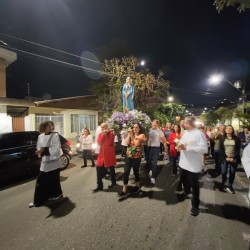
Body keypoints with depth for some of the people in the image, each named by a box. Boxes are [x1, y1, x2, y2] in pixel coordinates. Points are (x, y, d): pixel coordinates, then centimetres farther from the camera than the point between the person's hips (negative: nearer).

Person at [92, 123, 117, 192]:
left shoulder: (111, 133, -8)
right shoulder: (100, 134, 8)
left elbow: (109, 143, -20)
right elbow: (99, 142, -7)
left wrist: (106, 134, -19)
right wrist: (103, 135, -15)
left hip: (109, 154, -5)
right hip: (102, 154, 5)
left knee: (111, 168, 11)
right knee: (99, 169, 3)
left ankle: (113, 182, 33)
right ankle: (99, 186, 15)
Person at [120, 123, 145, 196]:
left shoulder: (141, 135, -5)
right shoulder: (130, 135, 10)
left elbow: (136, 143, -21)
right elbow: (126, 142, -7)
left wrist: (132, 135, -18)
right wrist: (129, 134, -9)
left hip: (137, 157, -4)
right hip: (128, 156, 4)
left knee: (136, 172, 11)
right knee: (126, 172, 0)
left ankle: (137, 186, 36)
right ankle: (124, 189, 11)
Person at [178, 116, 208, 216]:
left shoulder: (199, 133, -20)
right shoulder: (185, 133, 7)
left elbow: (204, 149, -26)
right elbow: (181, 142, 16)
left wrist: (187, 148, -27)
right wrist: (180, 145, -10)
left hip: (193, 165, -8)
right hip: (183, 163, 8)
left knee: (194, 185, 7)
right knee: (184, 179, 28)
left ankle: (195, 205, 26)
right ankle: (186, 192, 57)